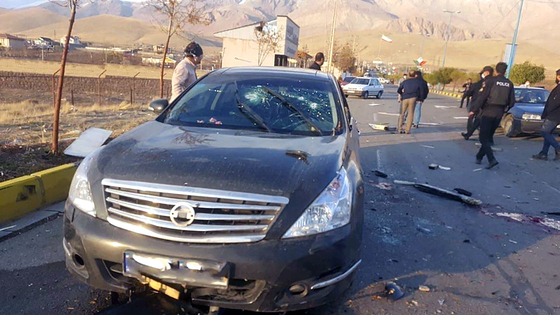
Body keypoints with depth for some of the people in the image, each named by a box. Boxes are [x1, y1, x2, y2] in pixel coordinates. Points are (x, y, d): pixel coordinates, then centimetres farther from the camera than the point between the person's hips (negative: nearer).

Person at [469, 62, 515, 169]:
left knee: (484, 138, -3)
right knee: (488, 137, 17)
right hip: (499, 114, 5)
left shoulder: (492, 81, -7)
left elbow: (482, 96, -13)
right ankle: (479, 157, 23)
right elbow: (512, 101, 7)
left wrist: (474, 110, -10)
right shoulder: (509, 84, 7)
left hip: (488, 112, -5)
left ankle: (492, 159, -18)